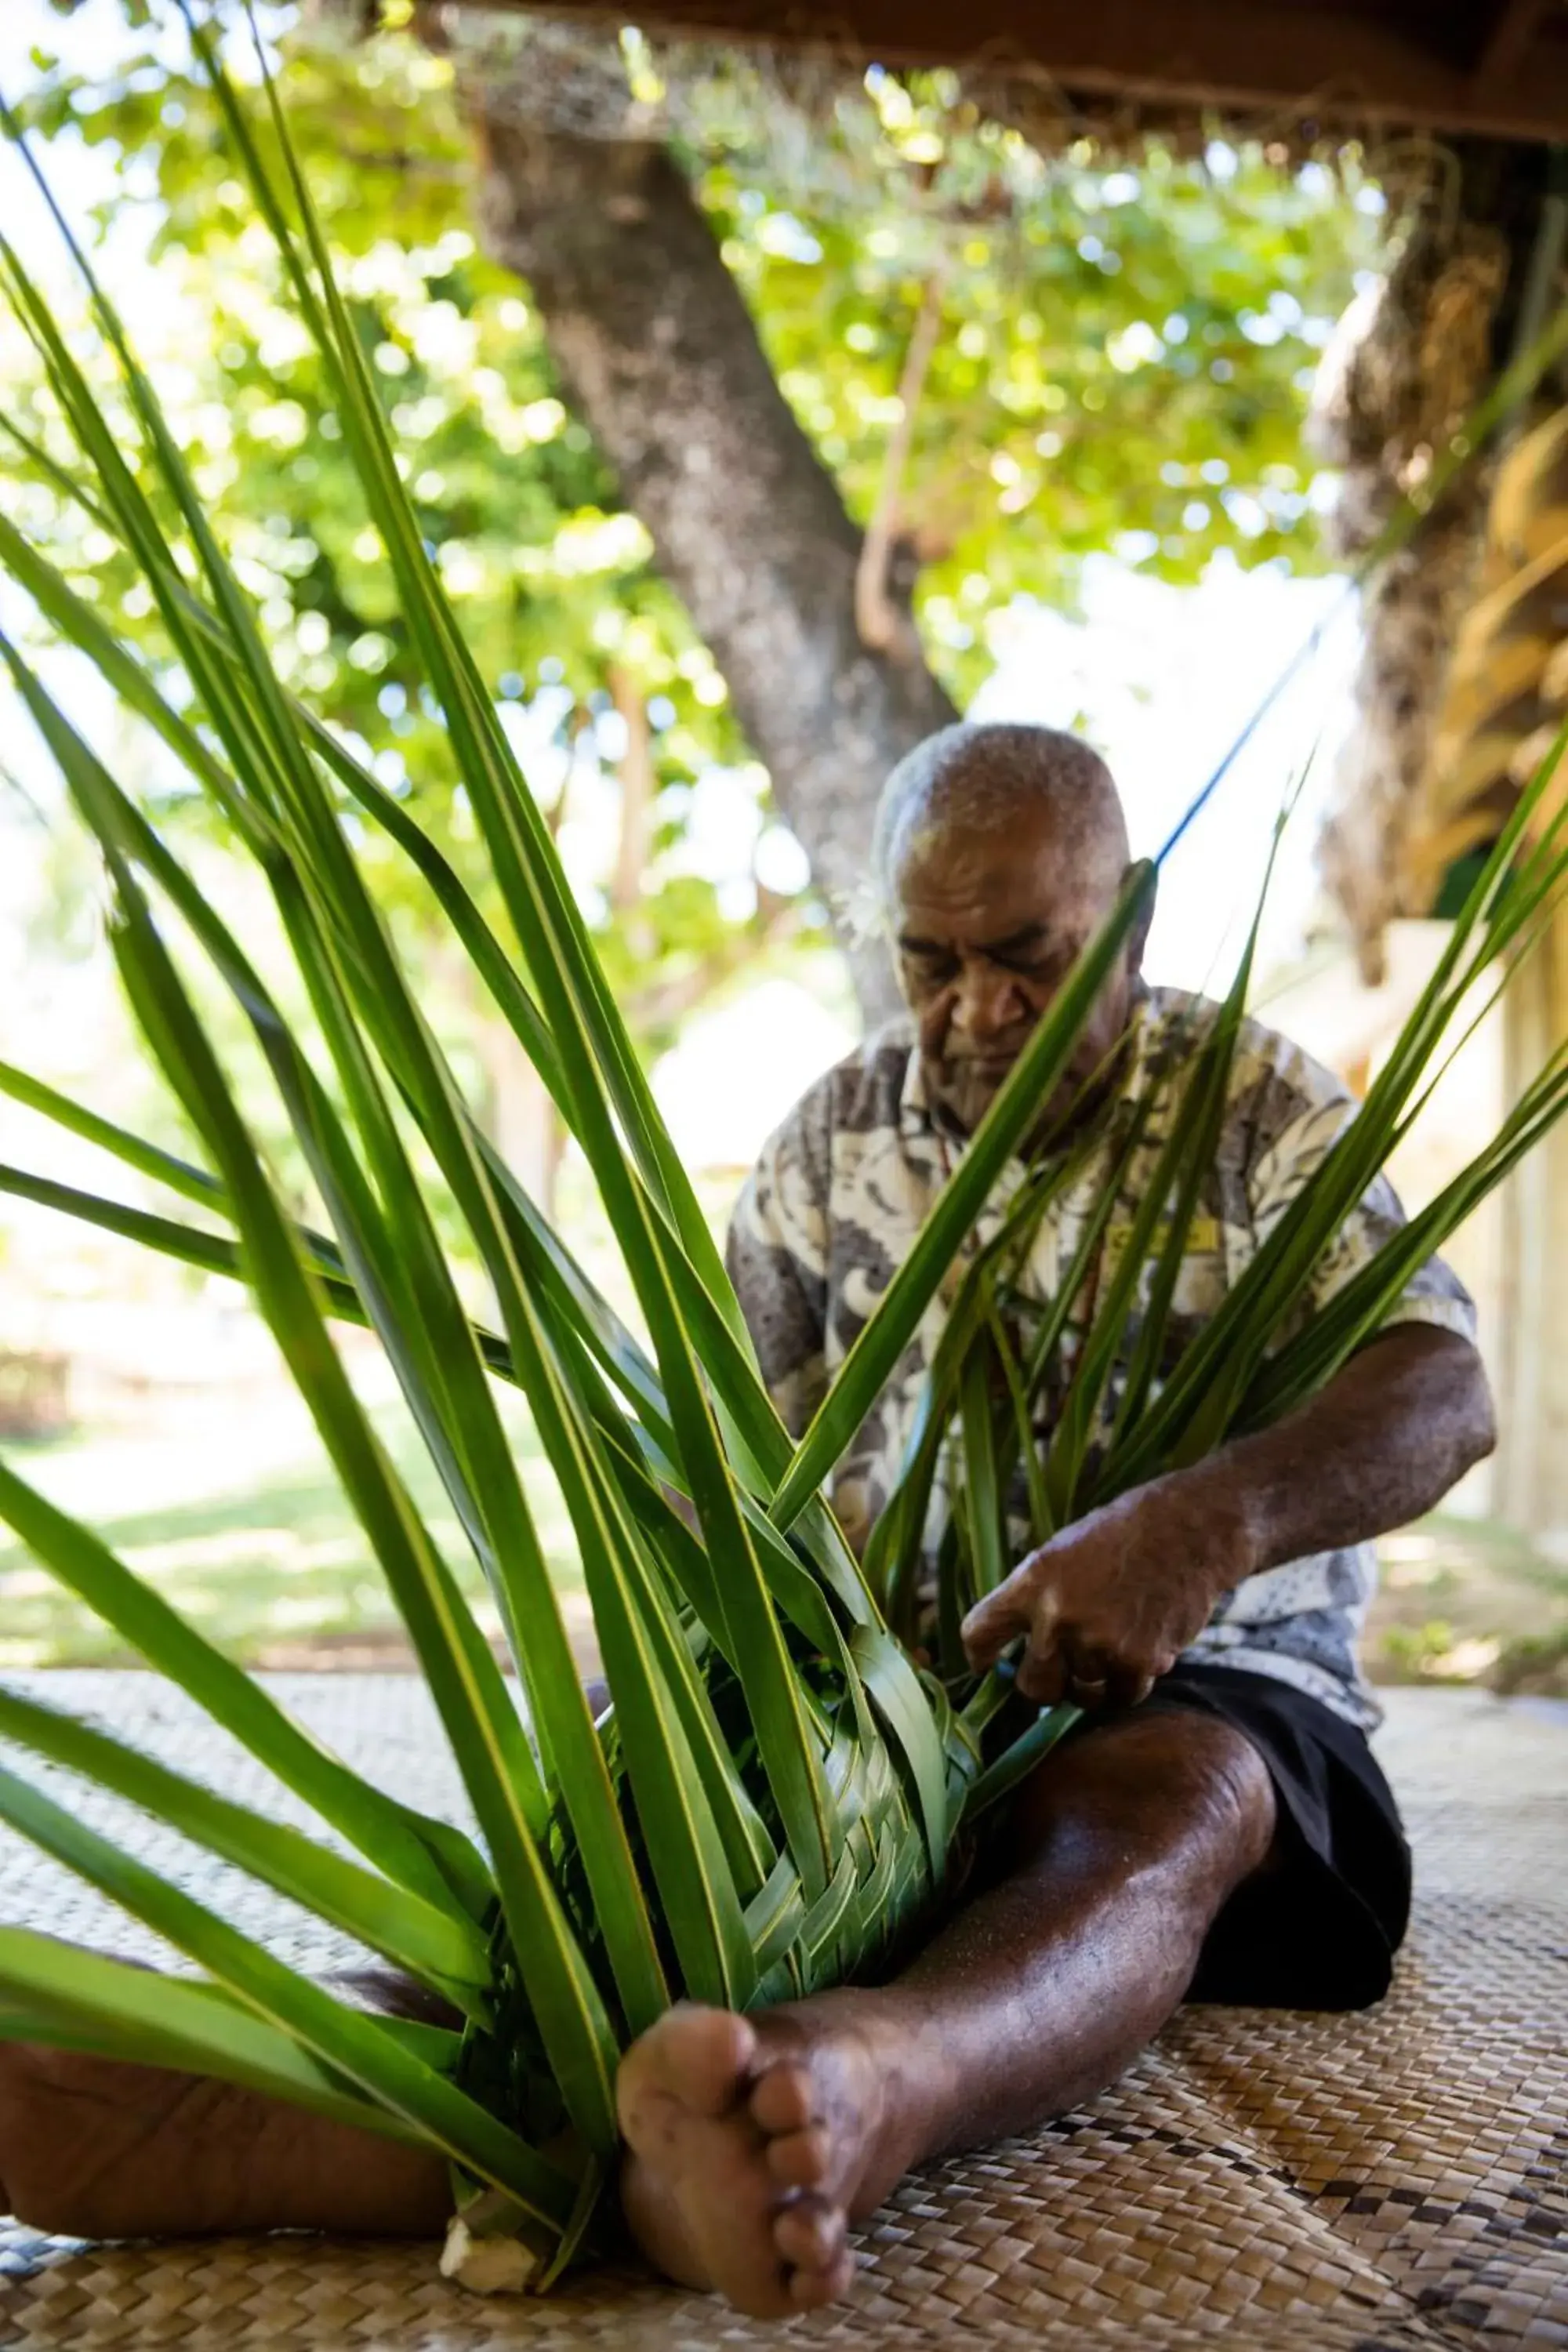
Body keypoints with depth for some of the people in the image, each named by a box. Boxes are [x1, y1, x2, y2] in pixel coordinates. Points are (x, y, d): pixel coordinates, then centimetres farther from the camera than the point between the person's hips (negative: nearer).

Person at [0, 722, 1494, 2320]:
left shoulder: (1260, 1110, 1)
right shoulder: (836, 1139, 9)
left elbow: (1445, 1394, -13)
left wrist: (1207, 1520, -35)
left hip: (1195, 1677, -2)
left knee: (1165, 1800, -39)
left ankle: (854, 2089, -71)